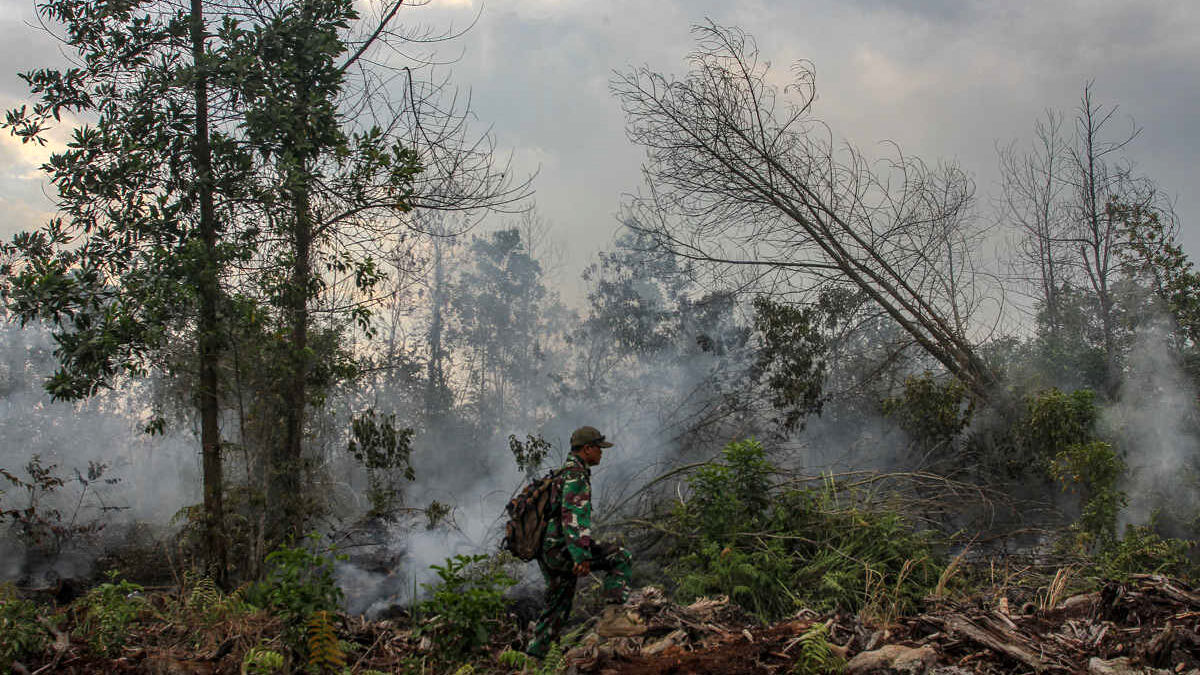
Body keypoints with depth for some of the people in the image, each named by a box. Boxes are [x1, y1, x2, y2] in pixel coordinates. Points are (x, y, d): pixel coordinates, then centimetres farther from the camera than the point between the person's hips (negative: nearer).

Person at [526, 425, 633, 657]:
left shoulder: (564, 472, 22)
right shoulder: (576, 475, -12)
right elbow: (574, 516, -24)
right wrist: (581, 556, -31)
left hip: (548, 552, 10)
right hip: (561, 550, -10)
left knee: (559, 606, 17)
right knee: (620, 558, -6)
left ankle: (534, 653, 17)